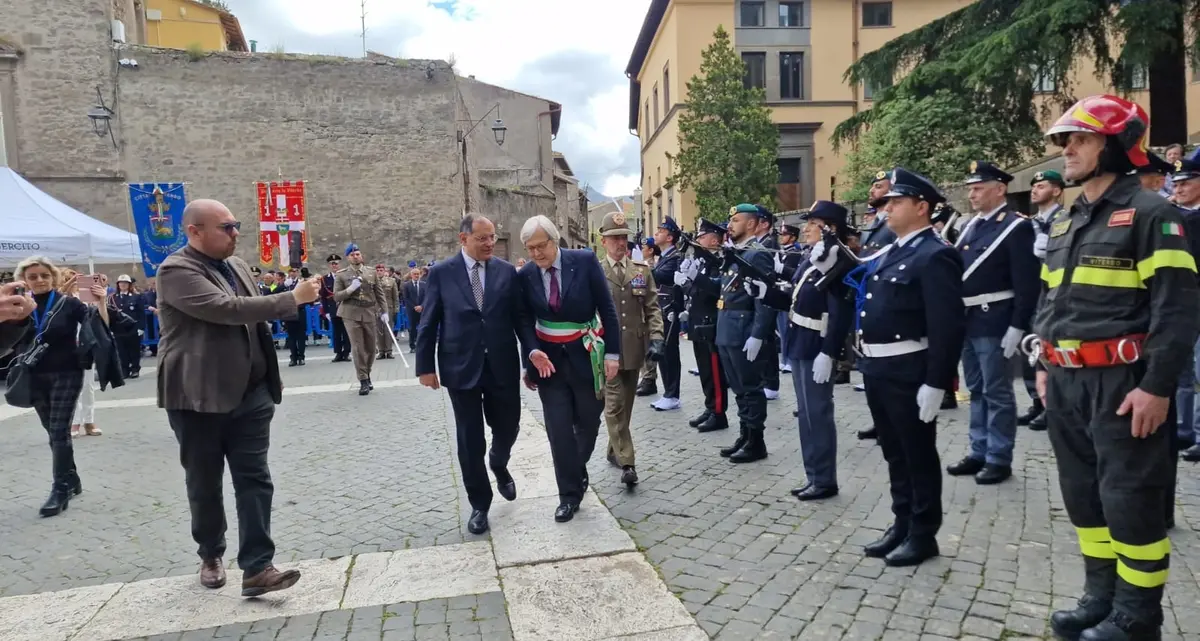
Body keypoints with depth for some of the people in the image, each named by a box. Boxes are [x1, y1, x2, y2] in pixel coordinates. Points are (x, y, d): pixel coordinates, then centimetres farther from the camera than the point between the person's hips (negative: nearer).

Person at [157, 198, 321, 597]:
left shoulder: (237, 265, 10)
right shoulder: (176, 271, -14)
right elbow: (227, 309, -26)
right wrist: (292, 298, -23)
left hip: (250, 394, 5)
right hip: (199, 397, -5)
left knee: (254, 479, -1)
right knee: (204, 483, 11)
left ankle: (256, 568, 1)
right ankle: (210, 555, 32)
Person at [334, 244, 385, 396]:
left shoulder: (371, 273, 10)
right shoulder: (341, 275, 2)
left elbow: (379, 294, 12)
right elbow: (336, 296, -1)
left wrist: (383, 311, 5)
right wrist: (350, 289, -16)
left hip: (370, 314, 3)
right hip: (351, 315, -3)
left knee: (371, 348, 8)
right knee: (357, 348, -7)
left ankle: (367, 376, 27)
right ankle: (363, 381, -2)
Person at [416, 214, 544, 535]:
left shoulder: (507, 272, 2)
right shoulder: (441, 273, -2)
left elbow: (520, 317, 1)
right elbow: (429, 323, 0)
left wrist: (532, 349, -14)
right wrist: (425, 366, -2)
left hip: (502, 365, 2)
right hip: (461, 367, -1)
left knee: (508, 427, 11)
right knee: (470, 439, 7)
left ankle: (499, 465, 46)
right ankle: (479, 504, 25)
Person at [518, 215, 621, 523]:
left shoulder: (585, 261, -10)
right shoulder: (526, 275, -3)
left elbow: (607, 309, -7)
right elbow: (526, 321, 7)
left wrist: (612, 353, -10)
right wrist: (528, 363, 7)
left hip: (585, 355, -1)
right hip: (548, 358, 1)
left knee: (587, 422, 10)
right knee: (558, 428, -1)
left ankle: (577, 472, 37)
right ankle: (569, 493, 11)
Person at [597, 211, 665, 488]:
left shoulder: (643, 270, 8)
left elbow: (653, 308, 6)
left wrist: (656, 338, -7)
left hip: (634, 348, 3)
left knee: (626, 404, 13)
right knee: (614, 405, -7)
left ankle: (614, 451, 30)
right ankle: (626, 463, -5)